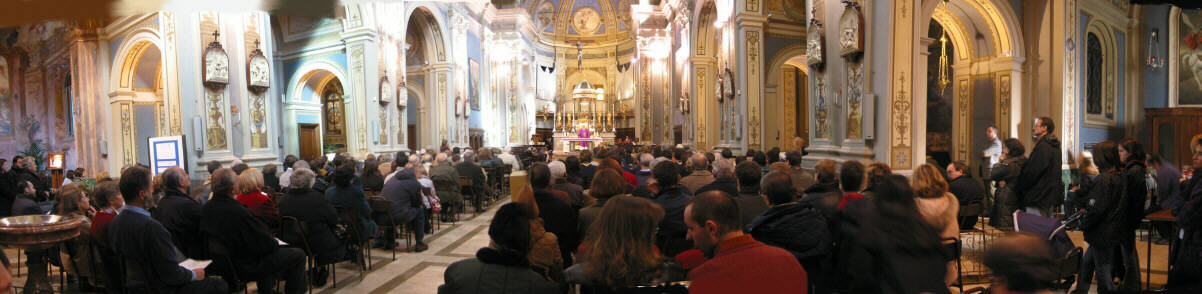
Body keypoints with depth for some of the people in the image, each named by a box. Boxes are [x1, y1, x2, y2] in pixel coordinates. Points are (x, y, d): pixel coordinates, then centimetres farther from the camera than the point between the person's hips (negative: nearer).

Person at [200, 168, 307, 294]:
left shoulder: (206, 208, -7)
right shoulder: (239, 212, -32)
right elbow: (267, 243, -24)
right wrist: (275, 243, 0)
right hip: (247, 267, -9)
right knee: (298, 254, 3)